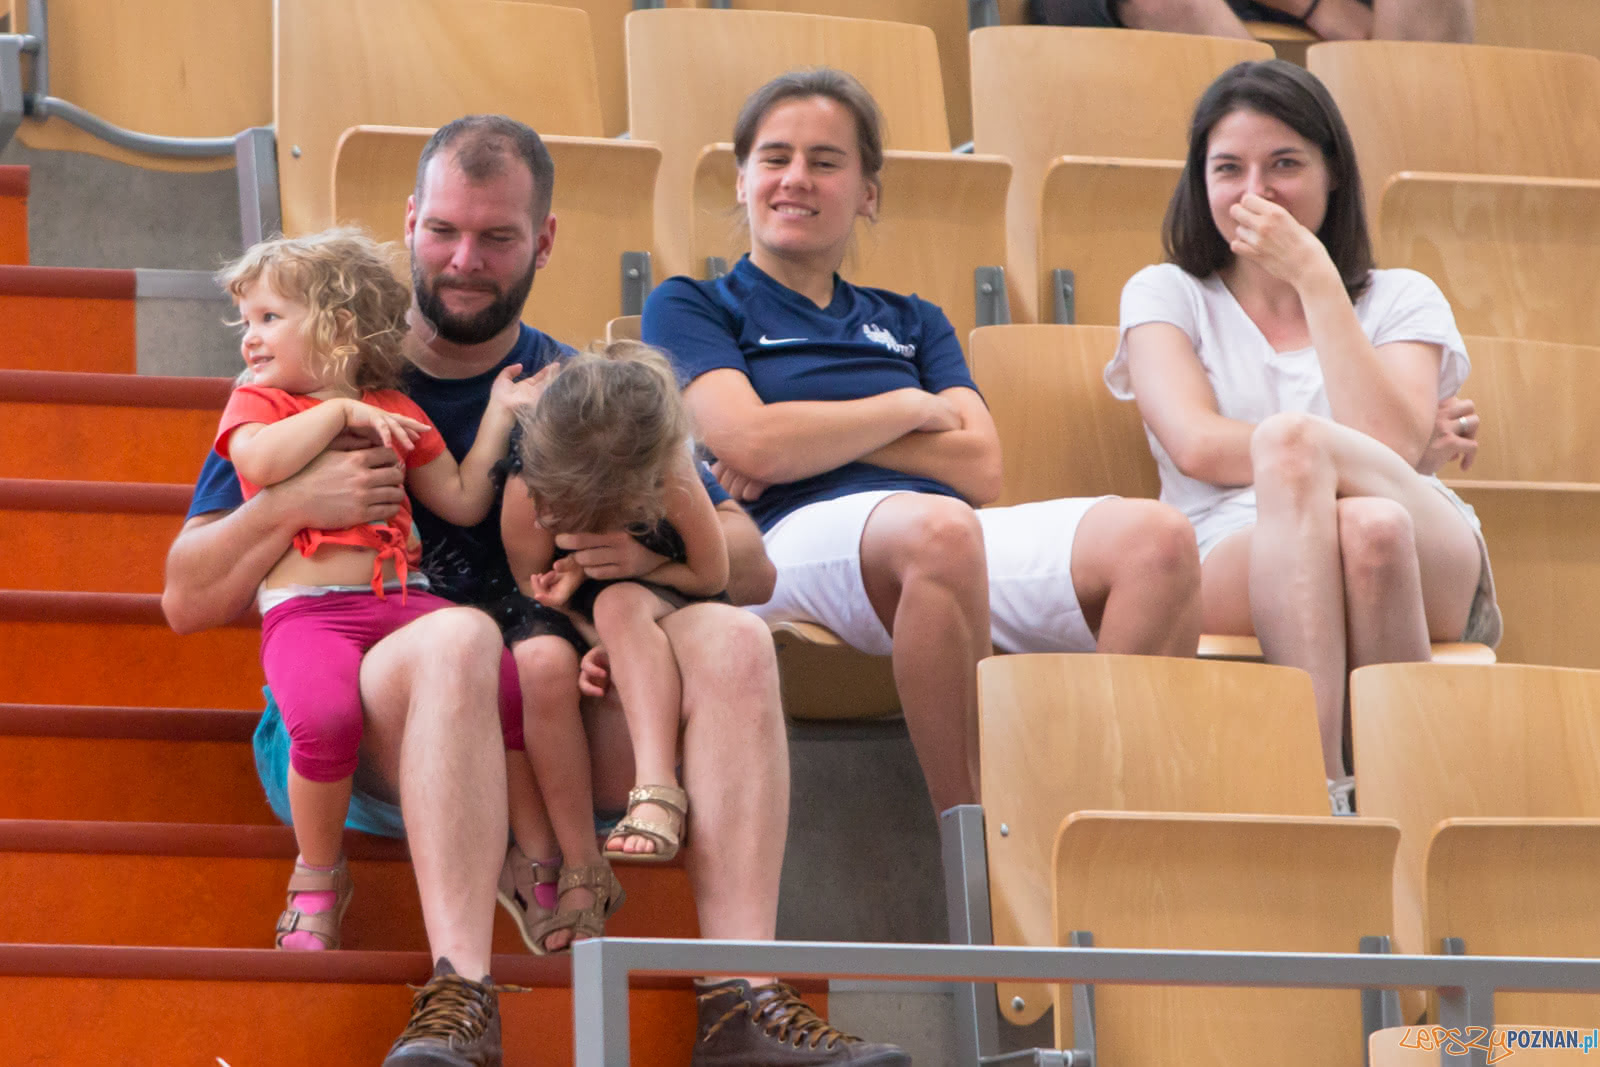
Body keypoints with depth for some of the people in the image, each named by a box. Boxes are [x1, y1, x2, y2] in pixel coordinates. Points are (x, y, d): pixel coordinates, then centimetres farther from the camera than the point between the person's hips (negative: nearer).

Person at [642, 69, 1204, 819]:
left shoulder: (911, 324, 33)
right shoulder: (689, 308, 20)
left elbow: (981, 468, 14)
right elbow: (749, 443, -1)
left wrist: (814, 436, 3)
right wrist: (911, 408, 11)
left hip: (958, 529, 5)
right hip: (801, 533, -5)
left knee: (1156, 537, -25)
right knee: (939, 530, -42)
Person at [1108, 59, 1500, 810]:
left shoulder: (1401, 300, 20)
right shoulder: (1164, 296, 20)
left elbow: (1388, 441, -1)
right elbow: (1198, 447, 1)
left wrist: (1314, 277, 0)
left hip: (1430, 573, 1)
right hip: (1232, 570, -1)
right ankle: (1322, 783, -50)